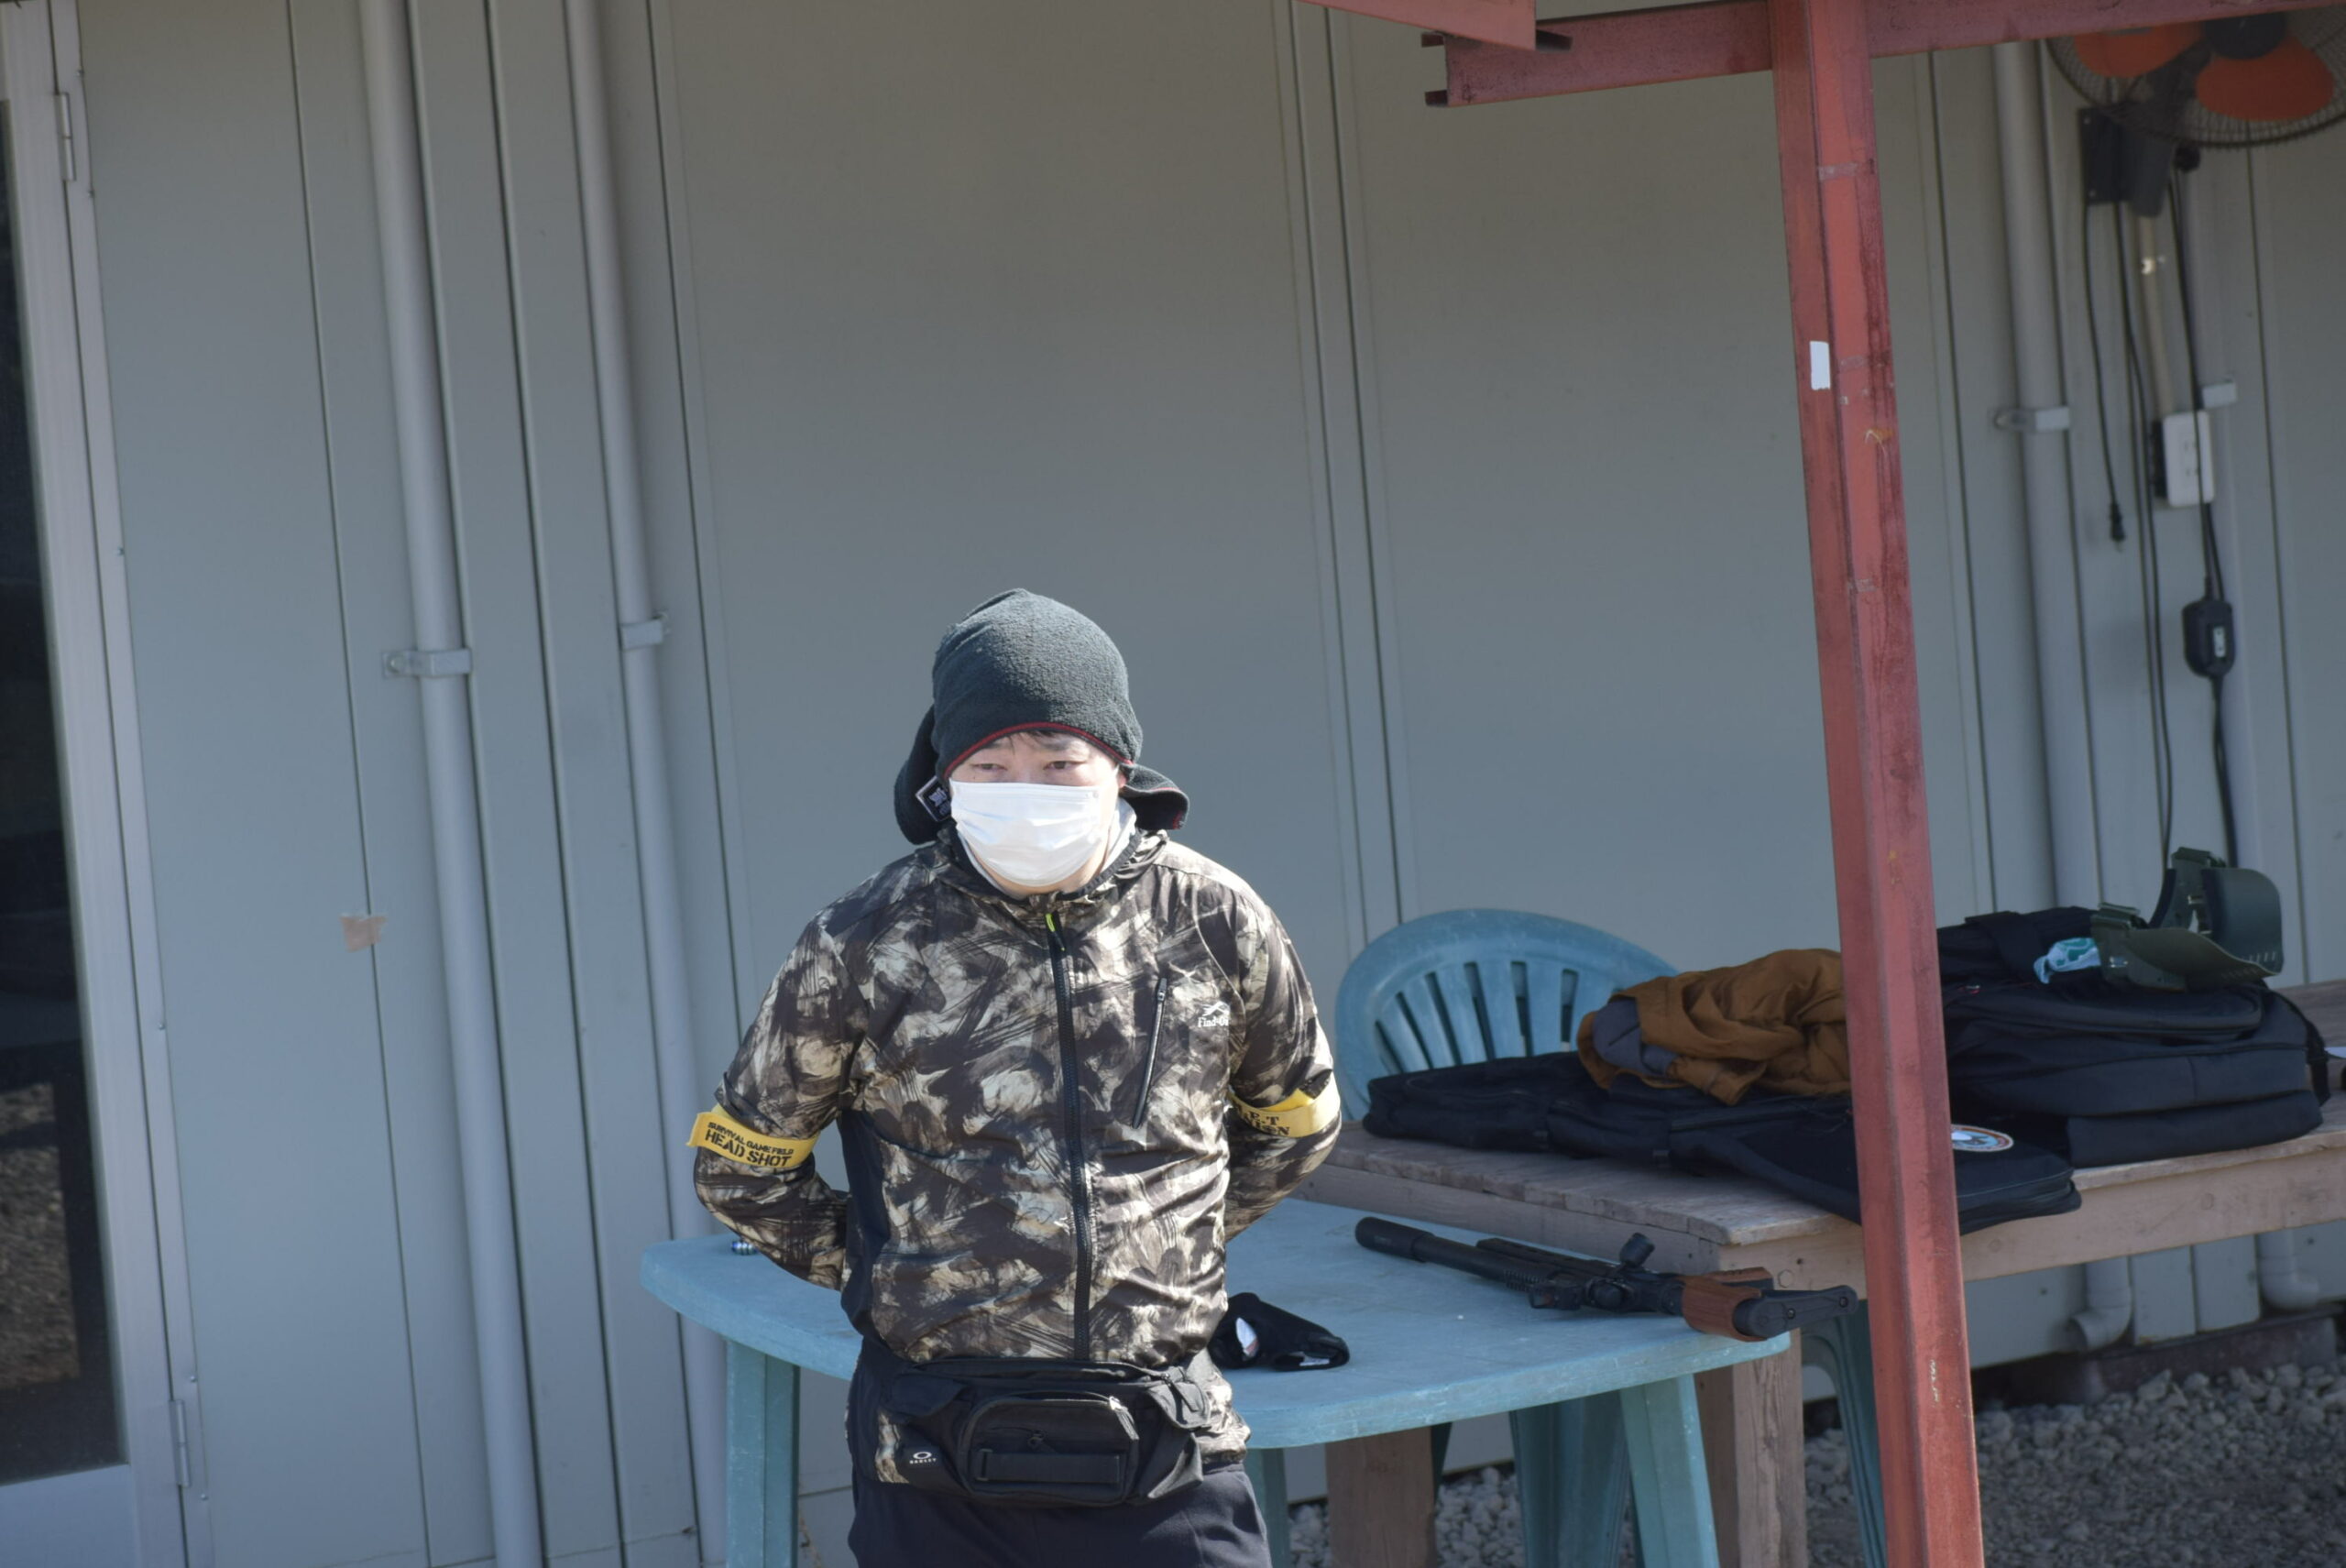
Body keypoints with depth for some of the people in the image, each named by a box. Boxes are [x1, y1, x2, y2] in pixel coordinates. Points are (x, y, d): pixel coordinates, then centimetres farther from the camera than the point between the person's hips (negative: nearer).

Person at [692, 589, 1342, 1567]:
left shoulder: (1214, 923, 0)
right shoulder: (866, 946, -4)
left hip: (1168, 1456, 1)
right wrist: (883, 1271, 7)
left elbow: (1296, 1122, 18)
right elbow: (741, 1165, 9)